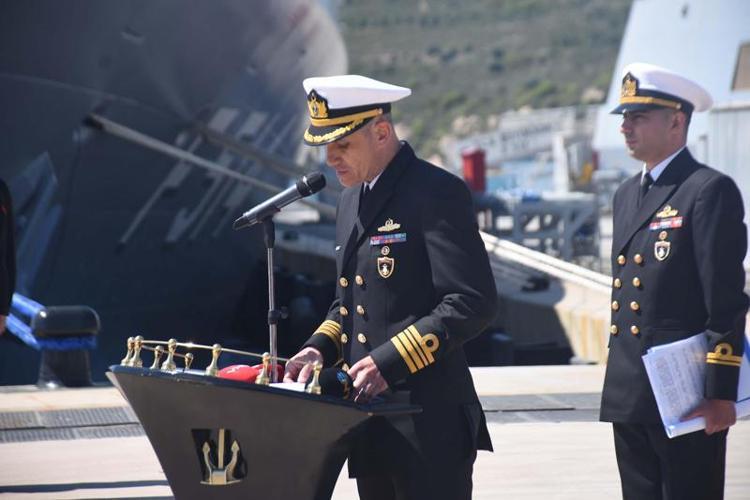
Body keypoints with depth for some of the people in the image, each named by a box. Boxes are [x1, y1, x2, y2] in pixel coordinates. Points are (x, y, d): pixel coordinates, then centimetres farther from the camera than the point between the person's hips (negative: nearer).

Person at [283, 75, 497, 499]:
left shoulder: (436, 193, -12)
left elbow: (473, 303, -18)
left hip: (427, 421, -9)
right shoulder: (353, 201, 16)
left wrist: (389, 361, -22)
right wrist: (320, 349, 4)